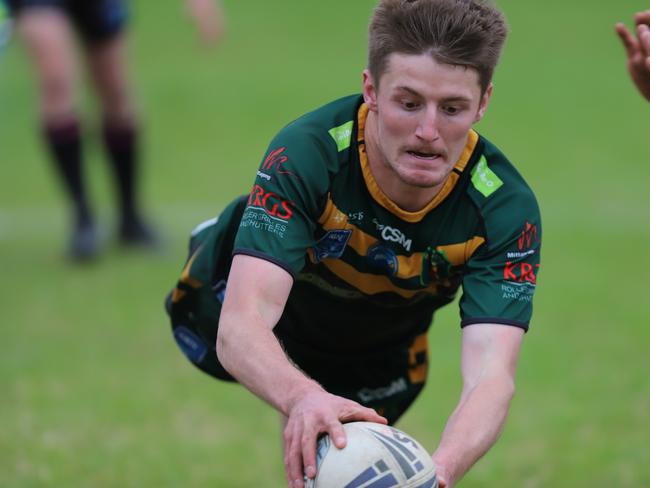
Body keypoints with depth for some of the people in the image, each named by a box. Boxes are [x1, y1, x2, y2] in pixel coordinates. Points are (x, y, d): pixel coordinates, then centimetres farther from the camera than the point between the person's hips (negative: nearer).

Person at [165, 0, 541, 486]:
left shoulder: (505, 207, -37)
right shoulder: (307, 153, -42)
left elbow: (491, 375, -47)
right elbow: (239, 327, -51)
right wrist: (303, 398, -75)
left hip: (379, 353, 2)